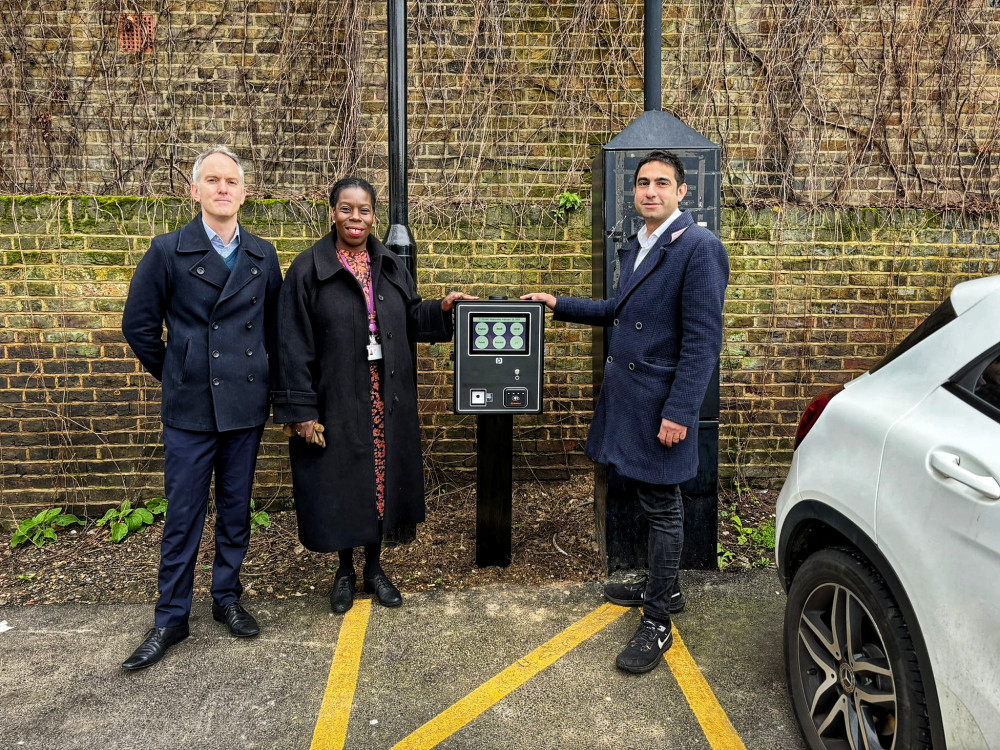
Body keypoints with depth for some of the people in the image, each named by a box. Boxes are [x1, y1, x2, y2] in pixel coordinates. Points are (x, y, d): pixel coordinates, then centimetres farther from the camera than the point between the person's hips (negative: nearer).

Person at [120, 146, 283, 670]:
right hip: (189, 409, -2)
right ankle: (171, 619, 22)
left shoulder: (263, 256, 6)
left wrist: (261, 375, 9)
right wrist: (175, 375, 5)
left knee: (236, 510, 13)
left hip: (247, 405, 3)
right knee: (183, 516, 6)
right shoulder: (168, 251, -3)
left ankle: (227, 597, 31)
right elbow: (139, 325, 1)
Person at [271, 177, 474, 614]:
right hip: (337, 400, -3)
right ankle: (345, 571, 30)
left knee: (382, 479, 11)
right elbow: (294, 344, -9)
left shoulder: (390, 266, 7)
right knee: (342, 483, 8)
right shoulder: (309, 269, -6)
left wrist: (442, 308, -8)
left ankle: (374, 568, 31)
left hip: (387, 400, 4)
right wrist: (301, 410, -12)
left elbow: (411, 320, 12)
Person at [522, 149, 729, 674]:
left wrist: (679, 412, -21)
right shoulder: (637, 247, 14)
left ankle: (657, 623, 17)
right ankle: (662, 587, 38)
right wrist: (560, 305, 20)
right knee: (651, 499, 20)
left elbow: (703, 339, -18)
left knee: (663, 508, 3)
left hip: (660, 401, -8)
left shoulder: (699, 247, -13)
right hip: (626, 395, 8)